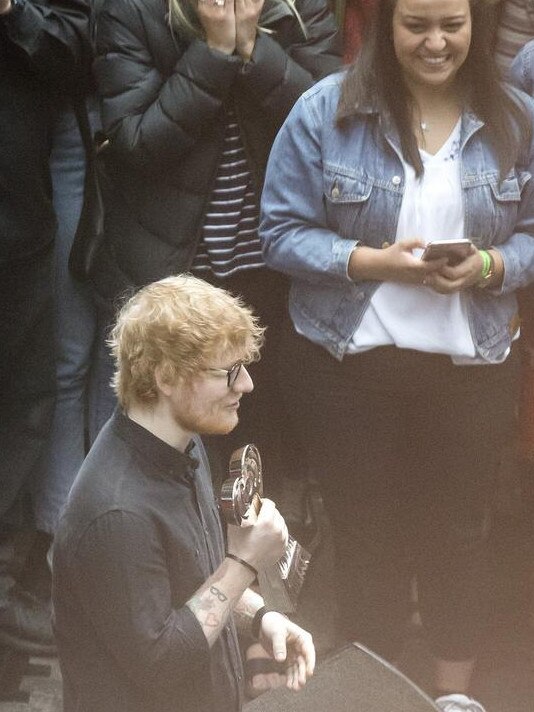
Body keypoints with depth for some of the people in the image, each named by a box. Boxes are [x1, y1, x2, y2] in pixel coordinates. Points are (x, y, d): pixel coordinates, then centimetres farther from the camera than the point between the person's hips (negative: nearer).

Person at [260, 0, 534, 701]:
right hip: (347, 363, -1)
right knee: (366, 535, 11)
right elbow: (283, 233, -8)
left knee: (458, 531, 12)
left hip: (472, 369, 2)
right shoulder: (327, 109, -9)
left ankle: (455, 690, 32)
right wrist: (373, 261, -22)